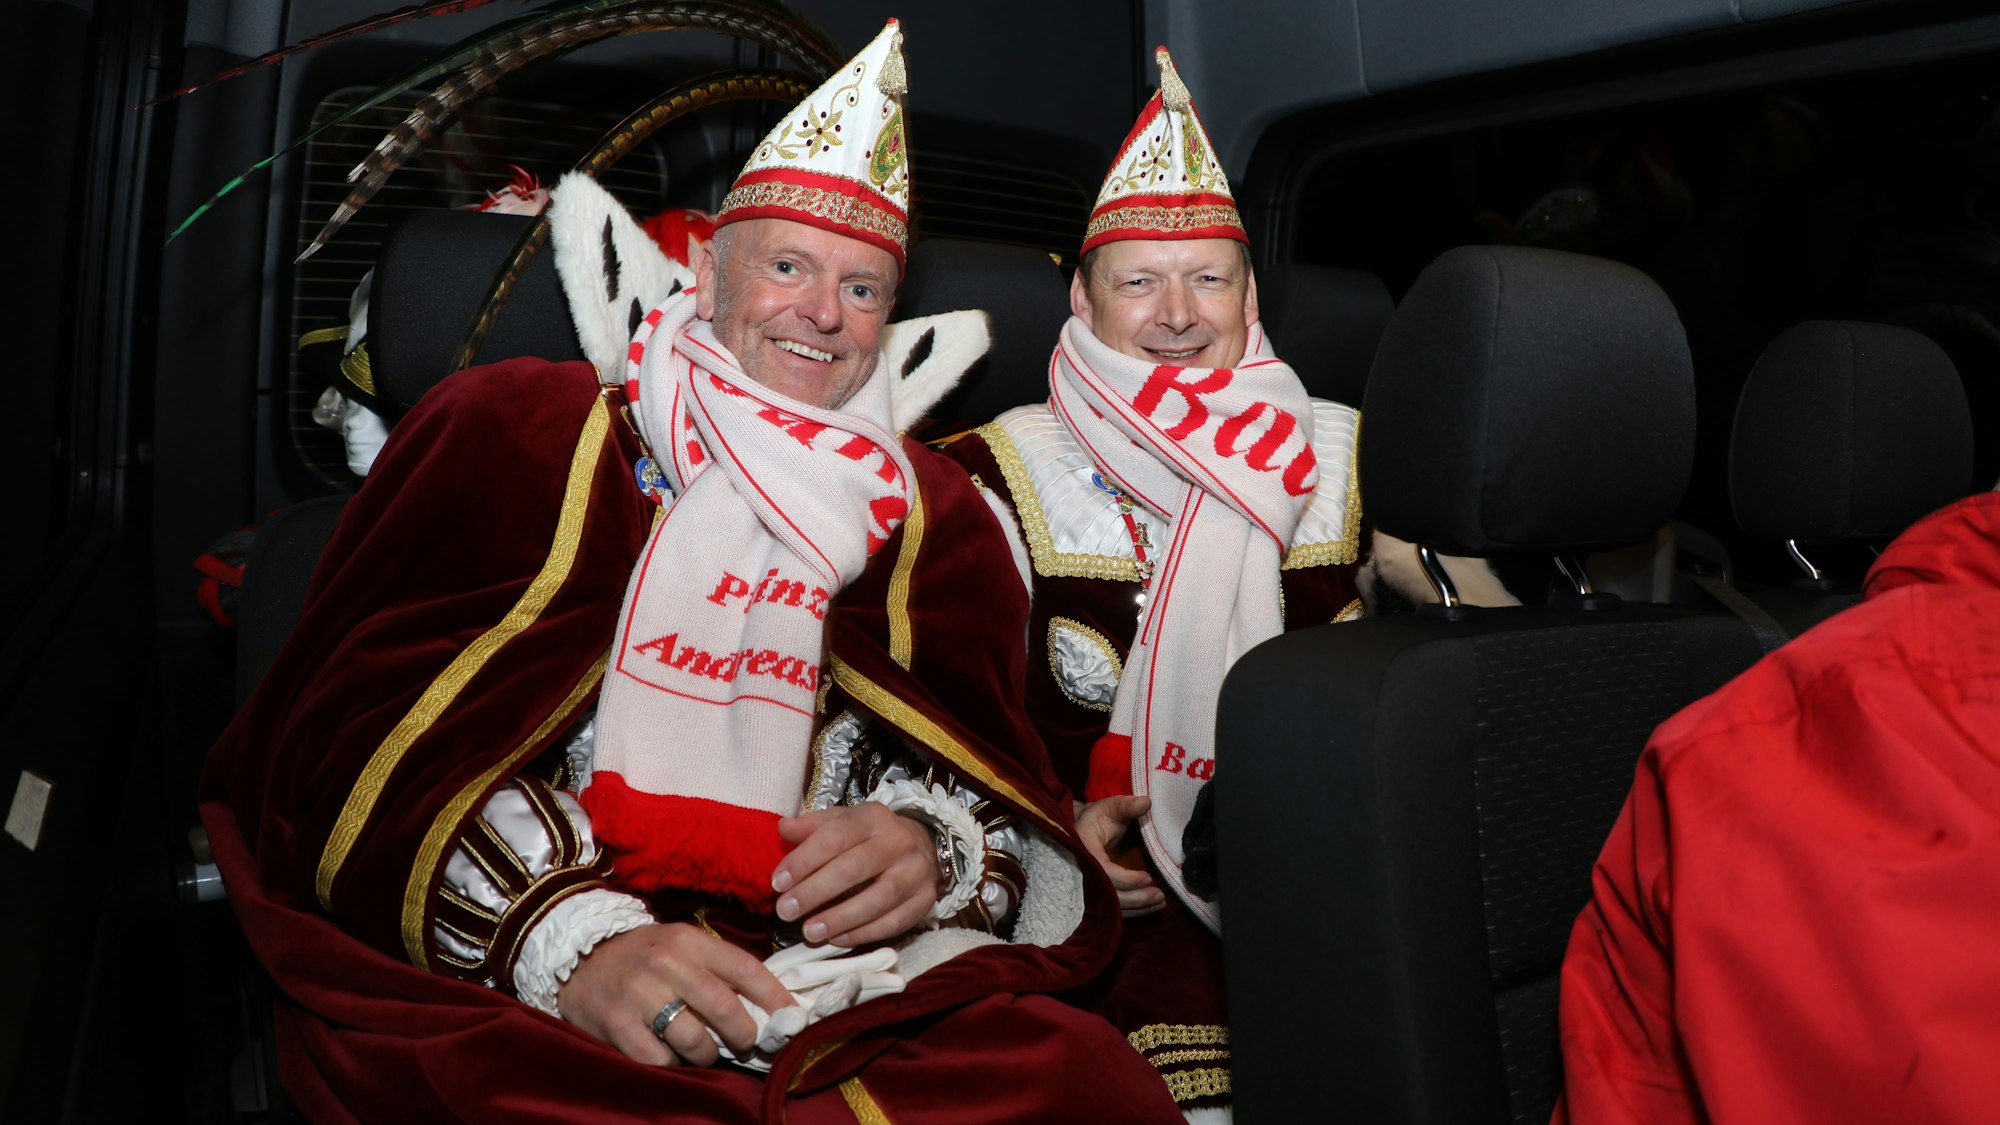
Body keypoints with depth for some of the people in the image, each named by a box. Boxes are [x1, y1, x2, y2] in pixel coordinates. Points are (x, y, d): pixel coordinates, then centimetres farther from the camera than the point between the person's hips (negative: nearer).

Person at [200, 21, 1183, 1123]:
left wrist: (932, 847, -10)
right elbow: (373, 744, 0)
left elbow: (993, 779, 15)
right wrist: (565, 936, -15)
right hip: (506, 987, -3)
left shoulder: (927, 513, 18)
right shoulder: (516, 425, 10)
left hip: (838, 993, 4)